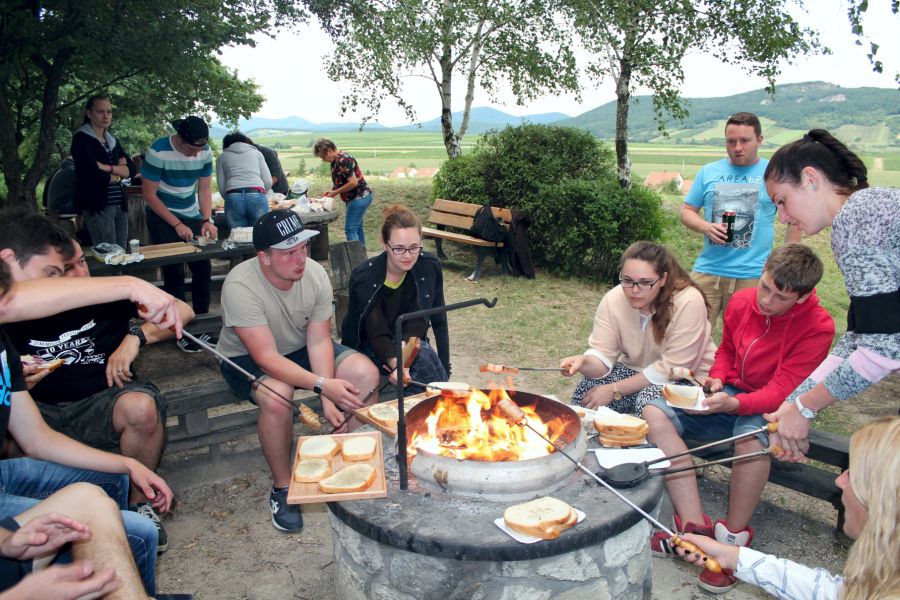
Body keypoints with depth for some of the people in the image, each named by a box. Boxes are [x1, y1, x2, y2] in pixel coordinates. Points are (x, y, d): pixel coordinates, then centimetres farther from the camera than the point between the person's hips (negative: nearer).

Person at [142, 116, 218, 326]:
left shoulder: (205, 152, -8)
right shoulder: (158, 152, -21)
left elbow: (205, 189, 0)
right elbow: (149, 195, -16)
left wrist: (207, 220, -14)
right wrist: (177, 225, -19)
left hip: (192, 216, 5)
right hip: (162, 216, -4)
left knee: (203, 269, -1)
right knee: (174, 273, -8)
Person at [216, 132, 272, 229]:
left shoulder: (222, 157, 22)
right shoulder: (256, 152, 25)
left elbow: (221, 186, 9)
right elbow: (268, 182, 14)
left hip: (233, 197, 0)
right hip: (257, 196, 0)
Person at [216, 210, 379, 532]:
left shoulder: (315, 274, -18)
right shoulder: (240, 286, -32)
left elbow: (318, 342, -16)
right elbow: (266, 357, -35)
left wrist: (329, 400, -27)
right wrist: (323, 385, -44)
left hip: (300, 348, 5)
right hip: (247, 358, -5)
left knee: (366, 373, -15)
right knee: (277, 396, -37)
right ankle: (282, 487, -12)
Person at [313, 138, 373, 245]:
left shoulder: (343, 160, -20)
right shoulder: (336, 161, 9)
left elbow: (353, 183, -24)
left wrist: (335, 193, -16)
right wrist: (331, 191, 1)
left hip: (359, 197, -10)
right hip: (360, 197, 10)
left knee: (350, 229, -10)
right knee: (357, 228, 16)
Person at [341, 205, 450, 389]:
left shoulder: (430, 267, -12)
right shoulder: (363, 277, -22)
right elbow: (377, 334, -25)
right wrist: (397, 364, -43)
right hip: (368, 346, -3)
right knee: (423, 356, -30)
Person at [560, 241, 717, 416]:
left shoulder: (688, 302, -27)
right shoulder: (613, 300, -15)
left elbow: (671, 368, -25)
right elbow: (602, 357, -14)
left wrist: (615, 390, -25)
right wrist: (584, 362, -39)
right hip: (635, 370, 4)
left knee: (649, 401, -32)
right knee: (585, 392, -19)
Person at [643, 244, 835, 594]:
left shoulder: (817, 327, -17)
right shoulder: (741, 302, -2)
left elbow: (781, 392, -21)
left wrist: (733, 403, -38)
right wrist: (716, 380, -5)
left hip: (772, 409, -5)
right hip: (730, 397, 5)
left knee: (752, 440, -41)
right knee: (655, 413, -18)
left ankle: (733, 538, -15)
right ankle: (695, 526, -22)